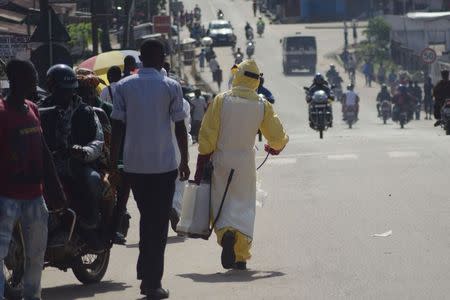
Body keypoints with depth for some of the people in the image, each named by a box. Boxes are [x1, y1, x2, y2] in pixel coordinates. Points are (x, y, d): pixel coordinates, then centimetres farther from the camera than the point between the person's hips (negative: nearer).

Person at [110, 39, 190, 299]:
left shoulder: (124, 86, 3)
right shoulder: (171, 87, -3)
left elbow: (118, 127, 1)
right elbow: (180, 127, -3)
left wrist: (113, 165, 6)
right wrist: (185, 161, 7)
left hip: (134, 165, 3)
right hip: (164, 165, -3)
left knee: (147, 217, 19)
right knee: (159, 222, 2)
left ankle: (146, 275, 19)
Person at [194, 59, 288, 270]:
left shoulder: (221, 100, -7)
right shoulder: (262, 106, -3)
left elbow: (207, 135, -7)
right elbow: (277, 136, 6)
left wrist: (201, 166, 0)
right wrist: (276, 147, 31)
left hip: (221, 160, -1)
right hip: (245, 162, 1)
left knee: (221, 204, 8)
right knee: (244, 205, 7)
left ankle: (226, 234, -22)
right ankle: (240, 255, -5)